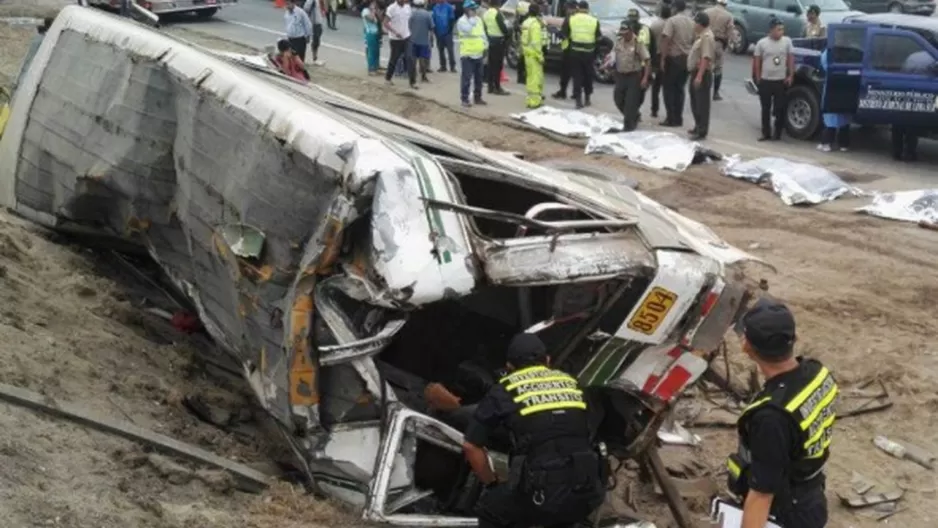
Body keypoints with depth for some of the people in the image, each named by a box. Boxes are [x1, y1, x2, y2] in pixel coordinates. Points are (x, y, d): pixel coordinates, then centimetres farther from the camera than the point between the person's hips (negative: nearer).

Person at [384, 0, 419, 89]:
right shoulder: (391, 8, -15)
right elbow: (385, 23, -17)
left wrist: (408, 31, 10)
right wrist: (395, 32, -26)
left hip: (406, 37, 4)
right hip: (395, 39, -4)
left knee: (410, 59, -6)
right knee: (394, 59, 9)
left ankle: (413, 82, -4)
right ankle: (387, 78, 32)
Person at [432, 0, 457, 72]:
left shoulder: (449, 7, -6)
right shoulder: (435, 7, 6)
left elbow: (452, 19, -6)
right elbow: (434, 19, 9)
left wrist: (449, 30, -10)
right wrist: (435, 30, 2)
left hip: (447, 33, -4)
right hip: (439, 33, 4)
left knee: (450, 50, -6)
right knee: (440, 50, 9)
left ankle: (452, 66, -1)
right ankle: (443, 66, 18)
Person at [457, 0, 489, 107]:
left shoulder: (478, 20, 13)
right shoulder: (462, 21, -10)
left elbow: (482, 33, 19)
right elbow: (468, 30, -27)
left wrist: (485, 45, 10)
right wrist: (472, 19, -16)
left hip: (479, 54, 7)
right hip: (467, 54, -7)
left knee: (479, 78, 13)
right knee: (466, 78, -7)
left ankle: (477, 97, 24)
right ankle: (464, 99, -2)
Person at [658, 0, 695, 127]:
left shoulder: (672, 20, -11)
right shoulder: (692, 22, 7)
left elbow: (666, 40, -18)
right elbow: (694, 41, 14)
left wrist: (663, 58, -15)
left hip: (674, 58, -6)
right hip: (687, 58, 6)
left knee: (669, 88, 3)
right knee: (679, 89, 13)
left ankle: (671, 118, -1)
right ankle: (678, 118, 13)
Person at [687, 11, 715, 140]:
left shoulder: (707, 37, -18)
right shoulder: (702, 36, 15)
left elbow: (706, 58, -26)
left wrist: (699, 76, -30)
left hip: (702, 74, -11)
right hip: (696, 73, 11)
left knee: (702, 103, -5)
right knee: (695, 102, 19)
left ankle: (702, 131, -2)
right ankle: (698, 127, 30)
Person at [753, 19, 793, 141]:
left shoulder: (787, 41, 0)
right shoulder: (762, 43, -4)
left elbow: (791, 59, 5)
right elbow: (757, 62, 2)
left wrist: (790, 75, 0)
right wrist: (758, 78, 0)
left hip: (781, 80, 1)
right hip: (765, 81, 0)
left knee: (780, 109, 2)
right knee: (766, 109, 6)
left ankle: (777, 133, 12)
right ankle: (766, 134, 14)